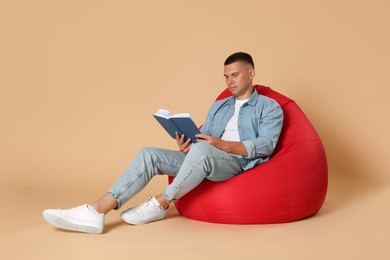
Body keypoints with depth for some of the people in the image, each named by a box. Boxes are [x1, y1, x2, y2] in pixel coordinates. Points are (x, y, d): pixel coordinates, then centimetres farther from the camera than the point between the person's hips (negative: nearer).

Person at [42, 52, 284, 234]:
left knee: (201, 150, -40)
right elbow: (202, 138, 16)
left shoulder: (269, 107, 5)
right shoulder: (219, 106, 25)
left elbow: (267, 144, -10)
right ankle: (97, 211, -29)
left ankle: (160, 203, -20)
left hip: (238, 163, -6)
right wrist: (187, 145, -8)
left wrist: (223, 145, -22)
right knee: (149, 155, -15)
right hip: (204, 161, 6)